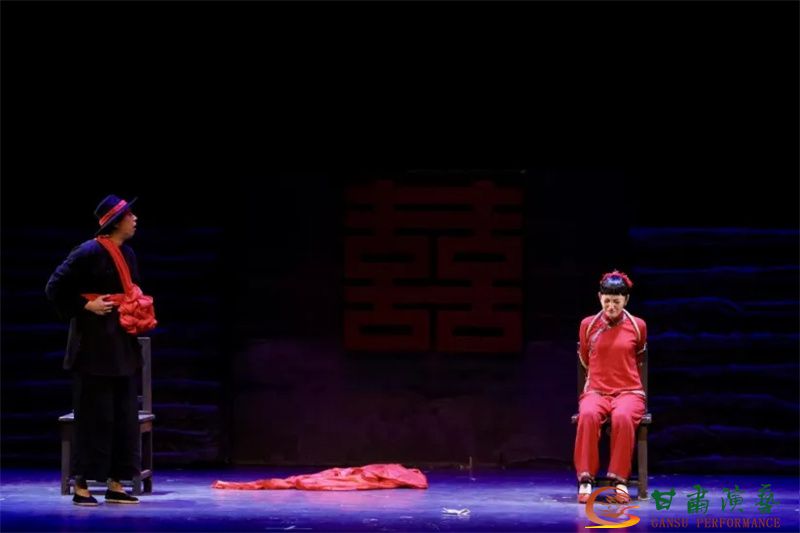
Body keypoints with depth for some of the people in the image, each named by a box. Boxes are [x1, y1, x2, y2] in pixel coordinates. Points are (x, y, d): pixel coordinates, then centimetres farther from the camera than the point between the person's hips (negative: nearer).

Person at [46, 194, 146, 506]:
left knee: (124, 417, 7)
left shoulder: (127, 254, 11)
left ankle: (116, 485, 13)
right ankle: (81, 487, 2)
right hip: (94, 347, -8)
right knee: (94, 418, -5)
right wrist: (85, 307, -15)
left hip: (122, 346, 8)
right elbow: (55, 289, -11)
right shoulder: (89, 253, -13)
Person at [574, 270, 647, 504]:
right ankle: (585, 479, -35)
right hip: (596, 391, 1)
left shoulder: (638, 326, 5)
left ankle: (620, 479, -34)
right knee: (588, 415, -38)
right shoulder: (588, 325, 7)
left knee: (622, 416, -39)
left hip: (629, 392, -1)